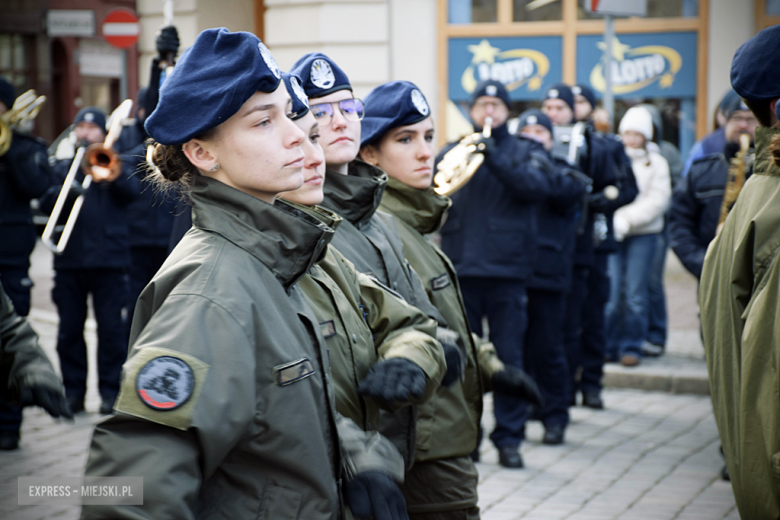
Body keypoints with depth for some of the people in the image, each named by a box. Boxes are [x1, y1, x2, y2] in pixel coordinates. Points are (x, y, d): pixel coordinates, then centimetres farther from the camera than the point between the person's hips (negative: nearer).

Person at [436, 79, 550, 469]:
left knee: (509, 356, 0)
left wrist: (494, 158, -19)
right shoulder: (451, 152, 13)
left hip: (508, 270, -2)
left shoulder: (523, 151, 8)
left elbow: (538, 187, -10)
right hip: (460, 268, 2)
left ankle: (509, 437, 9)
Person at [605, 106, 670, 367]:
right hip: (611, 233, 1)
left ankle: (632, 347, 8)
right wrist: (611, 220, -12)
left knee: (635, 294, -2)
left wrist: (627, 219, -12)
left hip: (643, 234, 0)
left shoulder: (656, 163, 7)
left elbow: (658, 200, -2)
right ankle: (609, 346, 7)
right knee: (611, 293, -5)